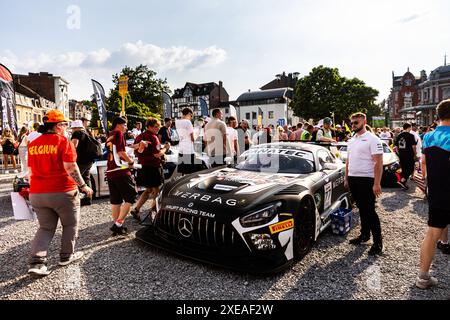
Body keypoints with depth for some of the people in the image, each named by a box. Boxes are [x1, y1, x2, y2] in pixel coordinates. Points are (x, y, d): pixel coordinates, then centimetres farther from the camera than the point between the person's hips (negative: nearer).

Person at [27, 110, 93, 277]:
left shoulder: (33, 144, 8)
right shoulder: (63, 141, -11)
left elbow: (31, 170, 14)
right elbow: (70, 167, -19)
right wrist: (83, 186, -12)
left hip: (37, 194, 6)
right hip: (63, 192, -6)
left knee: (46, 228, 15)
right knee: (70, 225, 15)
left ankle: (36, 262, 2)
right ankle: (66, 256, 25)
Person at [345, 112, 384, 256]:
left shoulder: (372, 139, -9)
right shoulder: (351, 140, 15)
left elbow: (378, 162, -14)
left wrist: (377, 183, -20)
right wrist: (346, 178, 16)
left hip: (366, 179, -7)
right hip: (353, 179, 7)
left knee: (370, 211, -5)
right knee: (361, 209, 16)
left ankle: (378, 242, 5)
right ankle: (364, 234, 29)